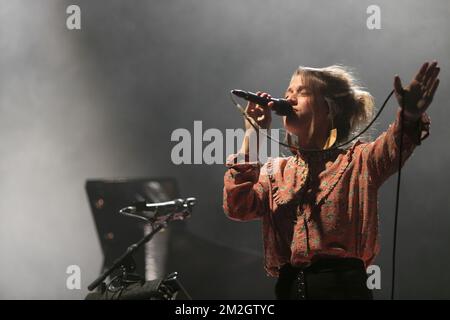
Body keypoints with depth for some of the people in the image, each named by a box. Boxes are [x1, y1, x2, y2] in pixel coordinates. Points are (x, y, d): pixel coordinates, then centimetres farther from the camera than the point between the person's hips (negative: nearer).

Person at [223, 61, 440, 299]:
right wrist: (252, 134, 0)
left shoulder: (358, 160, 5)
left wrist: (409, 116, -40)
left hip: (344, 287, -3)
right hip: (288, 287, 3)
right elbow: (237, 208, -1)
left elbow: (393, 147, -16)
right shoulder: (275, 170, 15)